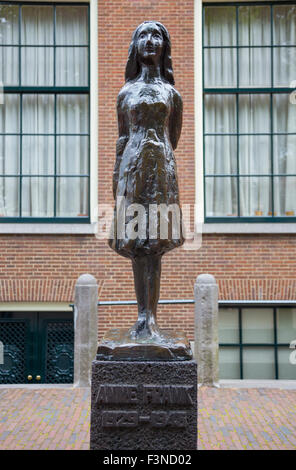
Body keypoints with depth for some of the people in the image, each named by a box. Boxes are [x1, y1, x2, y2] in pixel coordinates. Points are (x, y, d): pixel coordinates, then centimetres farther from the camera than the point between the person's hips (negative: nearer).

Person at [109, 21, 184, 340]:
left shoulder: (171, 93, 12)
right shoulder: (126, 92, 14)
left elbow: (173, 138, 16)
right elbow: (122, 138, 12)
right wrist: (116, 179, 6)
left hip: (162, 168, -1)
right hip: (131, 167, 1)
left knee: (156, 243, -6)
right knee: (135, 243, -3)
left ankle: (150, 318, -7)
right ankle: (143, 316, -1)